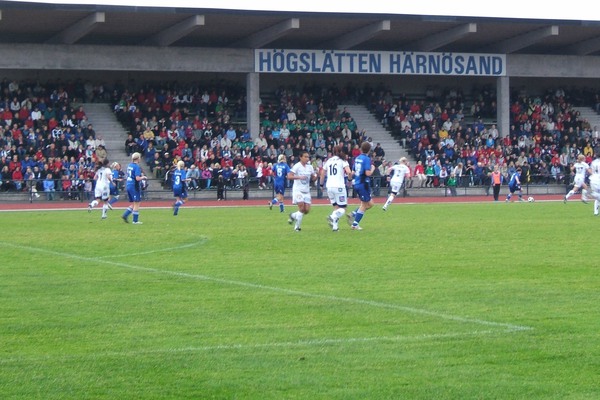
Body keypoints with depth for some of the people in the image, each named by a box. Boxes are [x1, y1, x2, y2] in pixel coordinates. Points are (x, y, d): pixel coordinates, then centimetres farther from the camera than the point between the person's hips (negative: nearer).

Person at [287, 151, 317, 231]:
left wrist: (317, 175, -8)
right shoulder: (297, 166, -10)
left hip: (306, 191, 6)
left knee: (307, 210, -1)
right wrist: (299, 177, -30)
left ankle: (293, 216, 26)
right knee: (301, 207, -16)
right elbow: (289, 176, -18)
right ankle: (297, 226, -1)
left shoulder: (310, 167, 7)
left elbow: (313, 179, 13)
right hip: (298, 190, -6)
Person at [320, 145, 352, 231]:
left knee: (336, 207, 16)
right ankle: (332, 217, -28)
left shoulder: (328, 161, 13)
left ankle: (334, 225, 0)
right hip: (339, 186, -5)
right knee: (342, 209, 0)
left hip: (329, 186, 5)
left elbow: (322, 173, 15)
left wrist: (321, 184, 24)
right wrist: (349, 177, 6)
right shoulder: (342, 161, -1)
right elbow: (349, 172, -14)